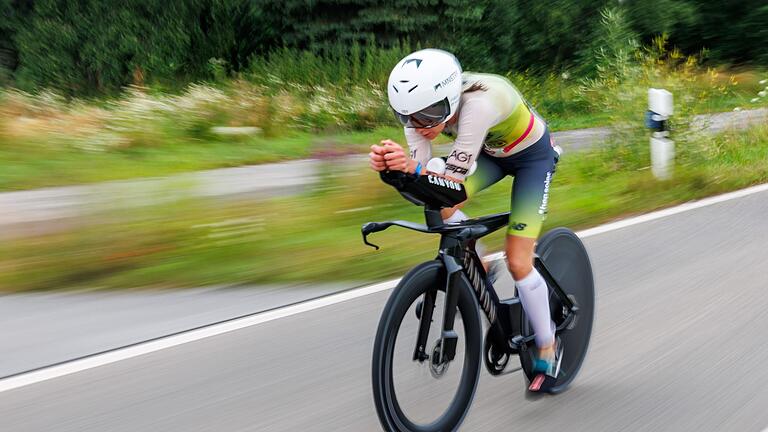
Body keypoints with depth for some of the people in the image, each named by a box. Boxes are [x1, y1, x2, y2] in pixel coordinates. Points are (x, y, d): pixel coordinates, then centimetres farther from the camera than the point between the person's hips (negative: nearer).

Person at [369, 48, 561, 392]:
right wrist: (392, 164, -49)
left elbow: (454, 179, -44)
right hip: (492, 152, 6)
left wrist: (414, 168, -62)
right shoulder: (423, 107, -24)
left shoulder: (478, 103, -42)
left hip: (532, 155, -6)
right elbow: (419, 167, -28)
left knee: (518, 263, -11)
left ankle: (547, 346, 12)